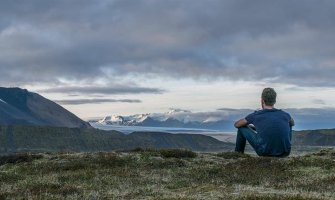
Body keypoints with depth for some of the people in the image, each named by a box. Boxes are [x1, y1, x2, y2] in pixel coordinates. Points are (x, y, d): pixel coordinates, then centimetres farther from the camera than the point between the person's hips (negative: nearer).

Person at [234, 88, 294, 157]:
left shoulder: (255, 115, 0)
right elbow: (292, 123, 33)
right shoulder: (285, 115, 7)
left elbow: (236, 124, 18)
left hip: (264, 152, -3)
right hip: (284, 153, 3)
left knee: (242, 127, 16)